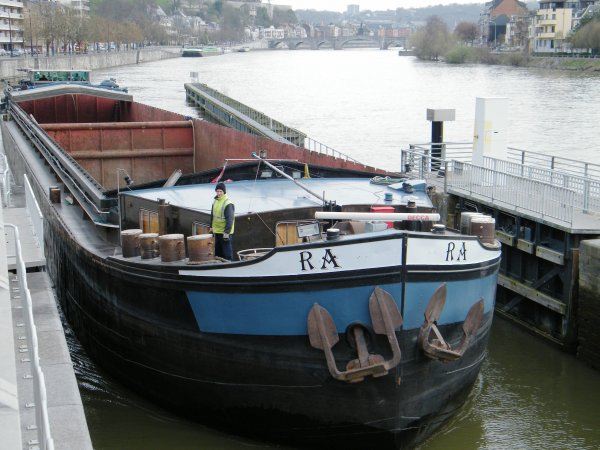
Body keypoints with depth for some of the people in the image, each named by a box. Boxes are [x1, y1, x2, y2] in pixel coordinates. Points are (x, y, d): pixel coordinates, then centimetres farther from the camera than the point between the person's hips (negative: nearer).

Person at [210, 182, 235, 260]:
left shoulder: (228, 204, -17)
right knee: (217, 252, 16)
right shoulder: (215, 201, 10)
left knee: (227, 252, -3)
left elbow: (230, 219, -20)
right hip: (216, 232, 8)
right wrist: (211, 227, 20)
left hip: (225, 233, -8)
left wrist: (227, 232, -23)